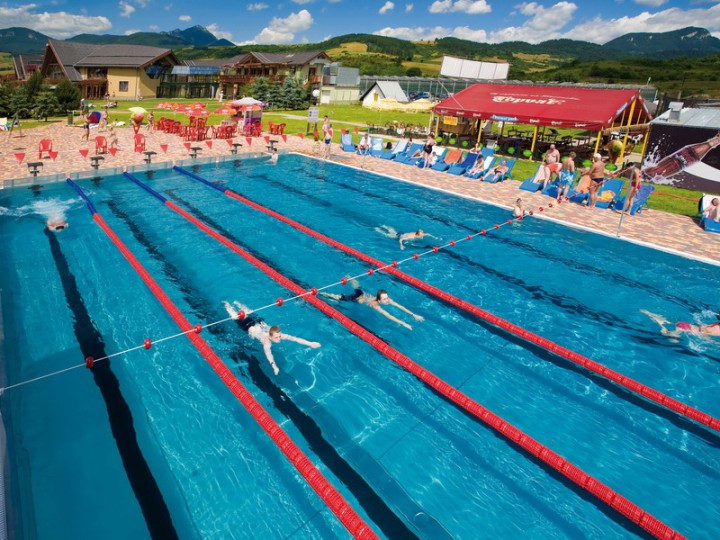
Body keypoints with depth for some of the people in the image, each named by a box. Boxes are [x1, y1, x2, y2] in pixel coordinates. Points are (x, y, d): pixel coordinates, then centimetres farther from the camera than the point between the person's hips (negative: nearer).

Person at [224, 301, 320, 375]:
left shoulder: (280, 335, -35)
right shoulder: (267, 340, -45)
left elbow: (295, 338, -44)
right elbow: (267, 352, -63)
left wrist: (310, 343, -55)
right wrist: (274, 366, -79)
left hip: (259, 322, 4)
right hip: (249, 326, -4)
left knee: (249, 313, 33)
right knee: (235, 316, 23)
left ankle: (237, 303, 58)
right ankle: (226, 304, 47)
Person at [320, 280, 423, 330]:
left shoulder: (388, 299, -27)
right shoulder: (375, 304, -43)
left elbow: (400, 306, -29)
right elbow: (388, 316, -52)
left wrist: (413, 315, -36)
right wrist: (403, 323, -59)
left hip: (364, 293, 6)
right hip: (356, 298, -6)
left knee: (357, 287, 37)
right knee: (339, 297, 12)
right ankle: (321, 293, 29)